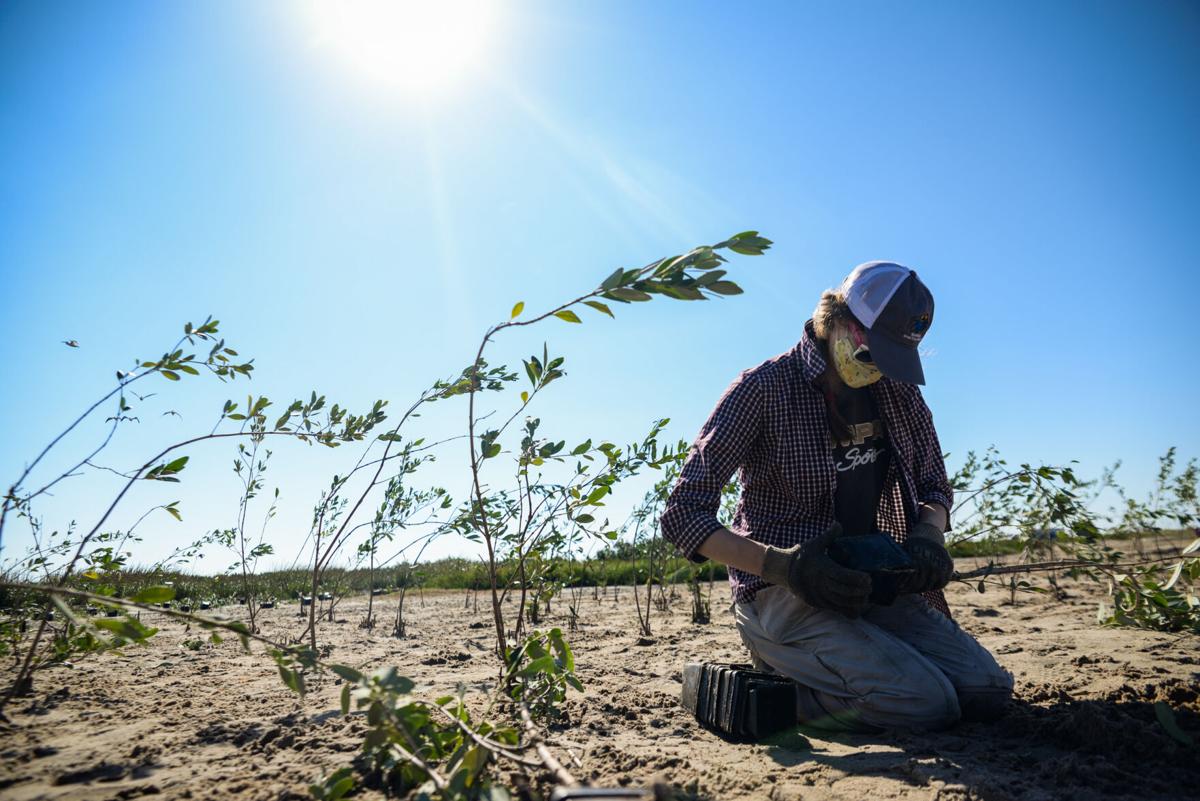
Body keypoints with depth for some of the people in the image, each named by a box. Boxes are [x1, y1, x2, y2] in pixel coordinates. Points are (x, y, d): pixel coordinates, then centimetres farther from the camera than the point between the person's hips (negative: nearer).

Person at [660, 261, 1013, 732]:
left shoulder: (898, 391, 7)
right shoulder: (764, 389, -13)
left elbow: (934, 487, 18)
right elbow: (683, 516, -16)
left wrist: (927, 535, -7)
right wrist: (783, 565, -29)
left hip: (871, 588, 7)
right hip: (782, 596, -6)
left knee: (988, 691, -7)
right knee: (928, 703, -22)